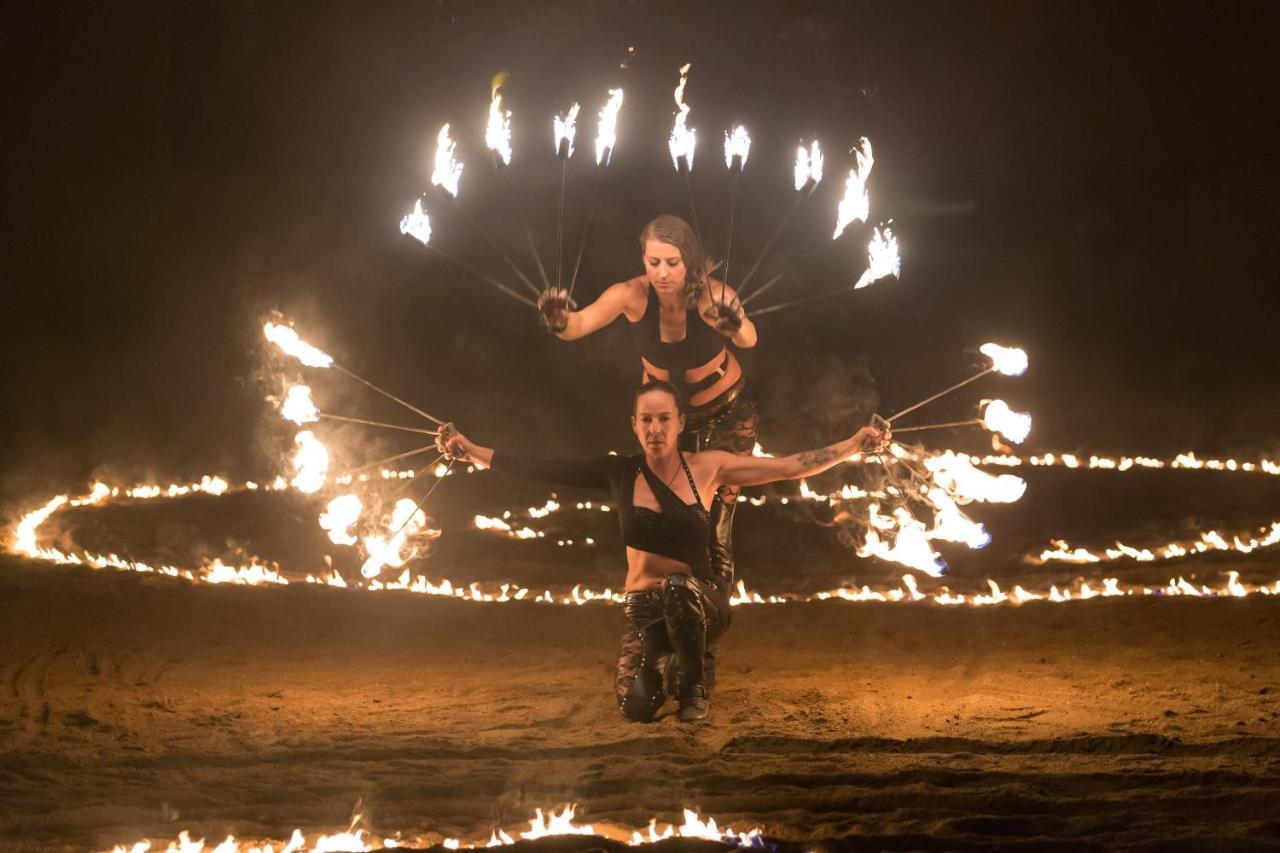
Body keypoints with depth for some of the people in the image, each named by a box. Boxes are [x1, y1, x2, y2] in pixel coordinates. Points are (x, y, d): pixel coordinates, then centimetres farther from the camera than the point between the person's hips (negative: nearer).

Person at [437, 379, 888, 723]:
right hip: (645, 608, 1)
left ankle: (695, 686, -11)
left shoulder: (707, 467, -4)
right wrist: (470, 451, -9)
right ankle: (661, 665, 16)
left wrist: (855, 445, -10)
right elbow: (543, 468, -3)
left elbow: (791, 466, -3)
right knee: (636, 706, -25)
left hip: (701, 600, -1)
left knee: (678, 586, -39)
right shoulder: (619, 474, -3)